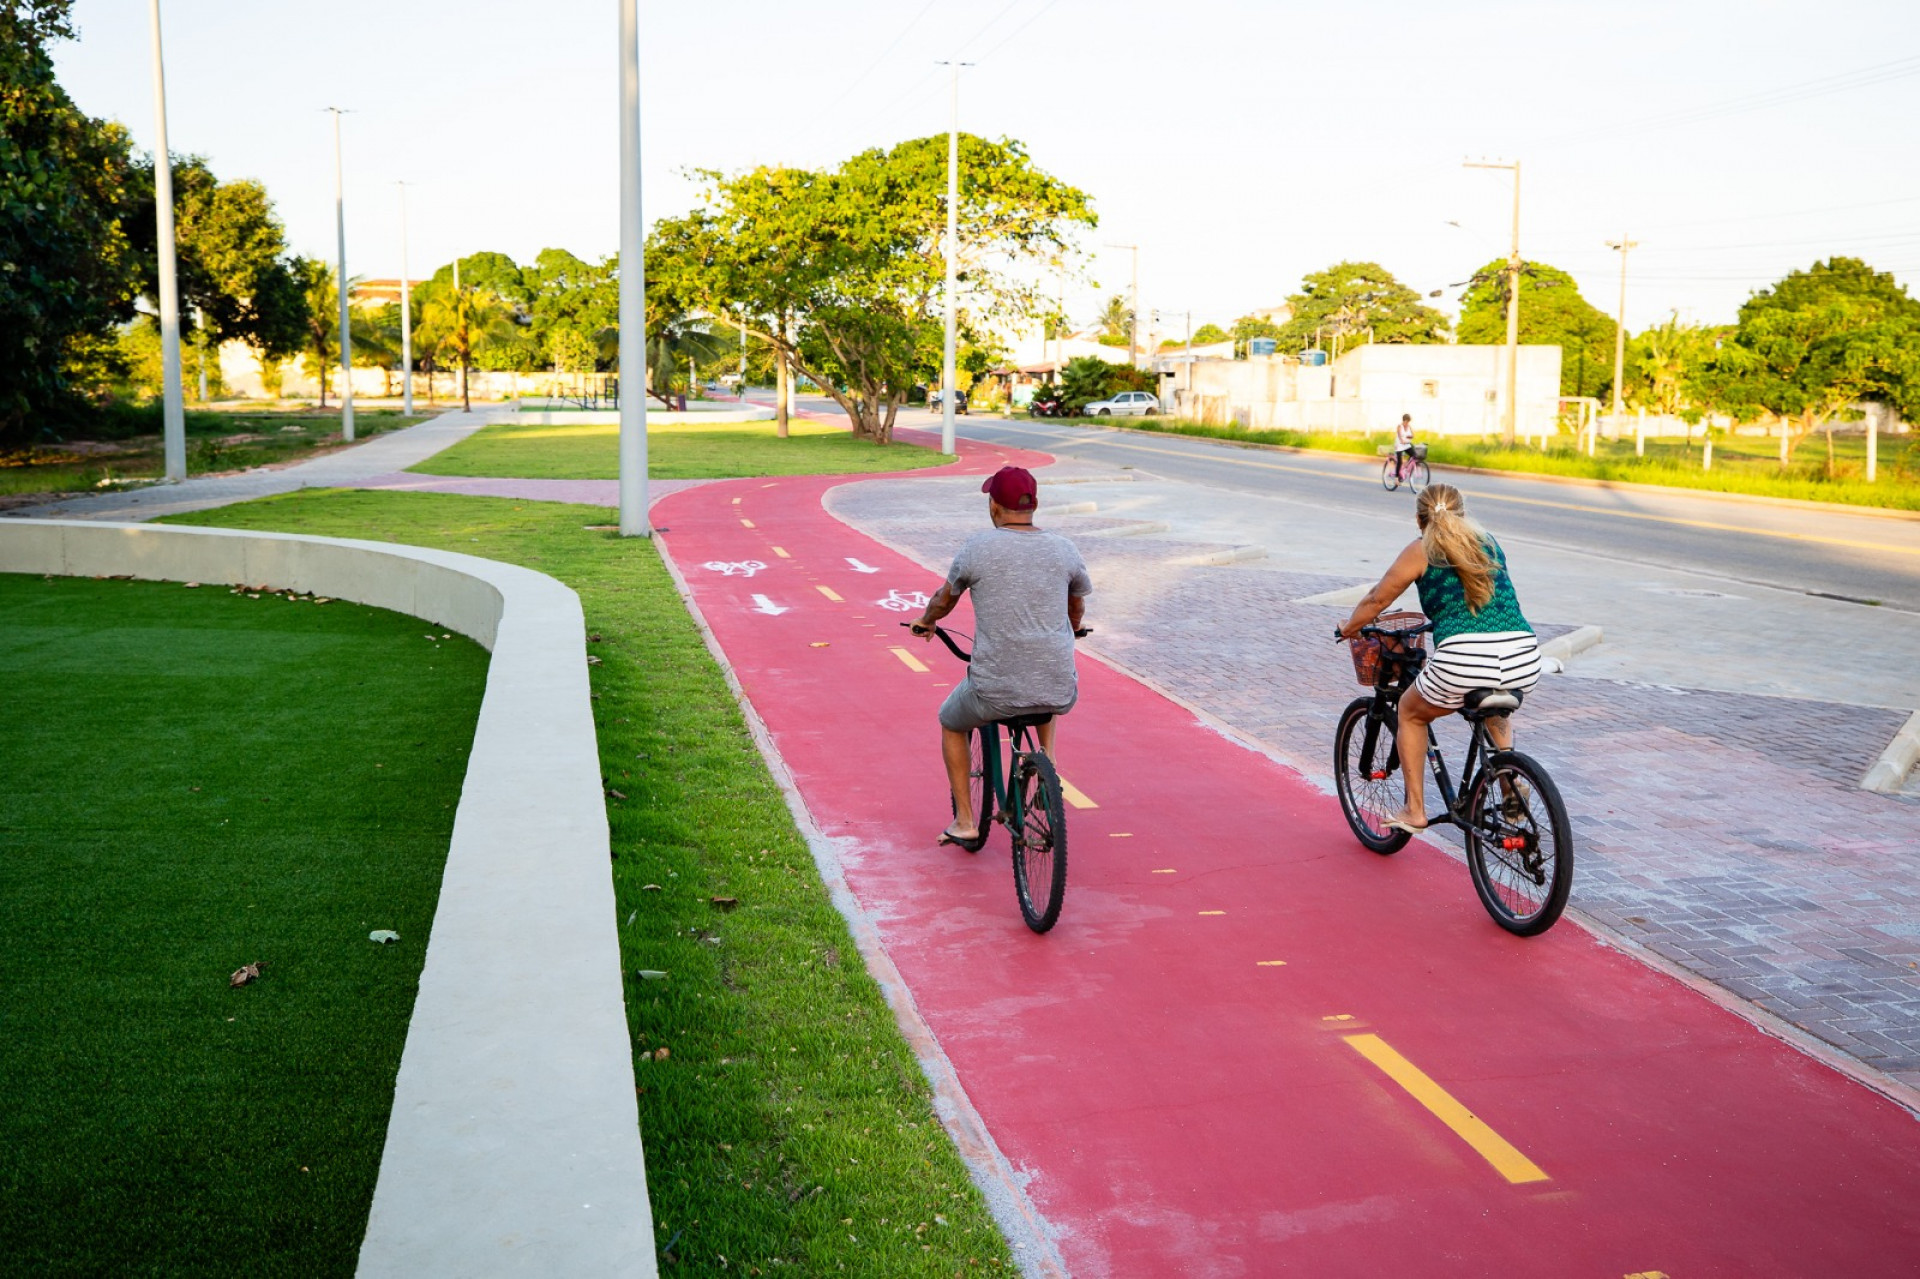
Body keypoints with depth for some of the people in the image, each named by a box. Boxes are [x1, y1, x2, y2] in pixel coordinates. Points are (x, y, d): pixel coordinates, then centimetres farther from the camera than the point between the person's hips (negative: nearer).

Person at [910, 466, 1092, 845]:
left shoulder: (978, 548, -4)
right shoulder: (1065, 550, 4)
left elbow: (944, 600, 14)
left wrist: (926, 621, 37)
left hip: (995, 692, -3)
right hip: (1059, 695, 3)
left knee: (951, 724, 30)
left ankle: (964, 821, 27)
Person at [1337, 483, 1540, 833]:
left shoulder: (1421, 550, 11)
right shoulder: (1488, 542, 24)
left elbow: (1376, 600, 16)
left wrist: (1348, 629, 35)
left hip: (1463, 660, -5)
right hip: (1525, 661, 5)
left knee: (1411, 712, 25)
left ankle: (1414, 811, 21)